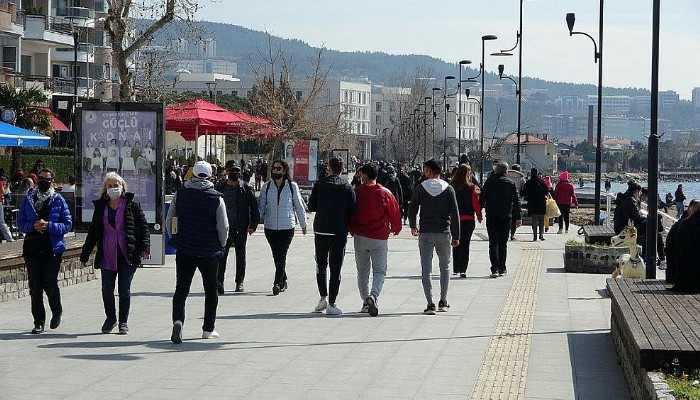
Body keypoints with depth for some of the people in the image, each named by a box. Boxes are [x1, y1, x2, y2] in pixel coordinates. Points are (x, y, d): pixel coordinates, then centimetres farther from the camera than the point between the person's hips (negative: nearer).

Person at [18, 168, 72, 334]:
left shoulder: (58, 200, 2)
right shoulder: (28, 199, 7)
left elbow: (68, 224, -1)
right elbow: (20, 222, 8)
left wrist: (49, 226, -16)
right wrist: (33, 226, -12)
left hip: (53, 248, -2)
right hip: (32, 248, 2)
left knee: (50, 284, -3)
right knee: (35, 286, 1)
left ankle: (57, 312, 24)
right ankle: (38, 322, 9)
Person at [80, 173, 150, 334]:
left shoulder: (132, 205, 2)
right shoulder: (101, 207, 10)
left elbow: (143, 227, 2)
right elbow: (93, 233, 14)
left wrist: (144, 247, -11)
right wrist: (85, 255, 13)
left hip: (127, 254, -2)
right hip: (107, 255, 2)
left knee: (124, 290, 3)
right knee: (107, 289, 1)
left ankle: (123, 321, 16)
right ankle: (110, 318, 22)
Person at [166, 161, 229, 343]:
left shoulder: (179, 195, -1)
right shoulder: (216, 198, -8)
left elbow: (169, 221, 4)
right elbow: (223, 227, -10)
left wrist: (176, 240, 17)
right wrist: (220, 246, 7)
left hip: (184, 251, 1)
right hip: (209, 252, -1)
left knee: (181, 289, 5)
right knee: (211, 291, 14)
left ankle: (178, 320, -19)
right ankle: (208, 329, 20)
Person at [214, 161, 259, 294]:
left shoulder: (246, 188, 2)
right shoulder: (220, 188, 6)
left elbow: (254, 208, 2)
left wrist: (253, 225, -7)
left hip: (241, 228, 0)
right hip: (224, 227, 0)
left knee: (240, 255, 10)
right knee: (221, 254, -12)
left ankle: (239, 283, 21)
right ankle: (219, 282, -17)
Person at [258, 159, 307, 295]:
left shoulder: (292, 186, -1)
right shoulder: (266, 186, 3)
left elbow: (299, 206, 9)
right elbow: (260, 205, 3)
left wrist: (303, 224, 16)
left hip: (287, 228, -2)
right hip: (270, 227, 3)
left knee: (281, 256, -9)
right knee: (276, 256, 9)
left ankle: (277, 284, -11)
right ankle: (283, 281, 24)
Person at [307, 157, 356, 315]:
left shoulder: (320, 184, -1)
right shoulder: (347, 187, -2)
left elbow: (311, 207, -1)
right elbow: (353, 210, -6)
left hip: (321, 230, 1)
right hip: (340, 232, -1)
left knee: (321, 265, 17)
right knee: (336, 268, 2)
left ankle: (323, 298, 8)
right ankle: (331, 304, -1)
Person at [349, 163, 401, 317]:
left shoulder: (357, 192, -4)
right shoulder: (385, 193, -5)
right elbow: (395, 213, 1)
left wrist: (352, 231, 20)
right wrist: (395, 229, 20)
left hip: (360, 237, 1)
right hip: (380, 238, -1)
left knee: (363, 271, 14)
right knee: (379, 271, 4)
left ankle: (366, 302, 15)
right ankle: (373, 296, -21)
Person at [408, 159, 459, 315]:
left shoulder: (420, 188, -2)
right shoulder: (448, 189, -1)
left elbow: (412, 210, 4)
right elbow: (455, 214, -4)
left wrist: (413, 226, 22)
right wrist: (456, 236, 2)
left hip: (425, 233, -1)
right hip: (443, 233, 1)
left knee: (426, 269, 0)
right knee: (445, 267, 17)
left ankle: (430, 303, -10)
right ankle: (443, 301, 20)